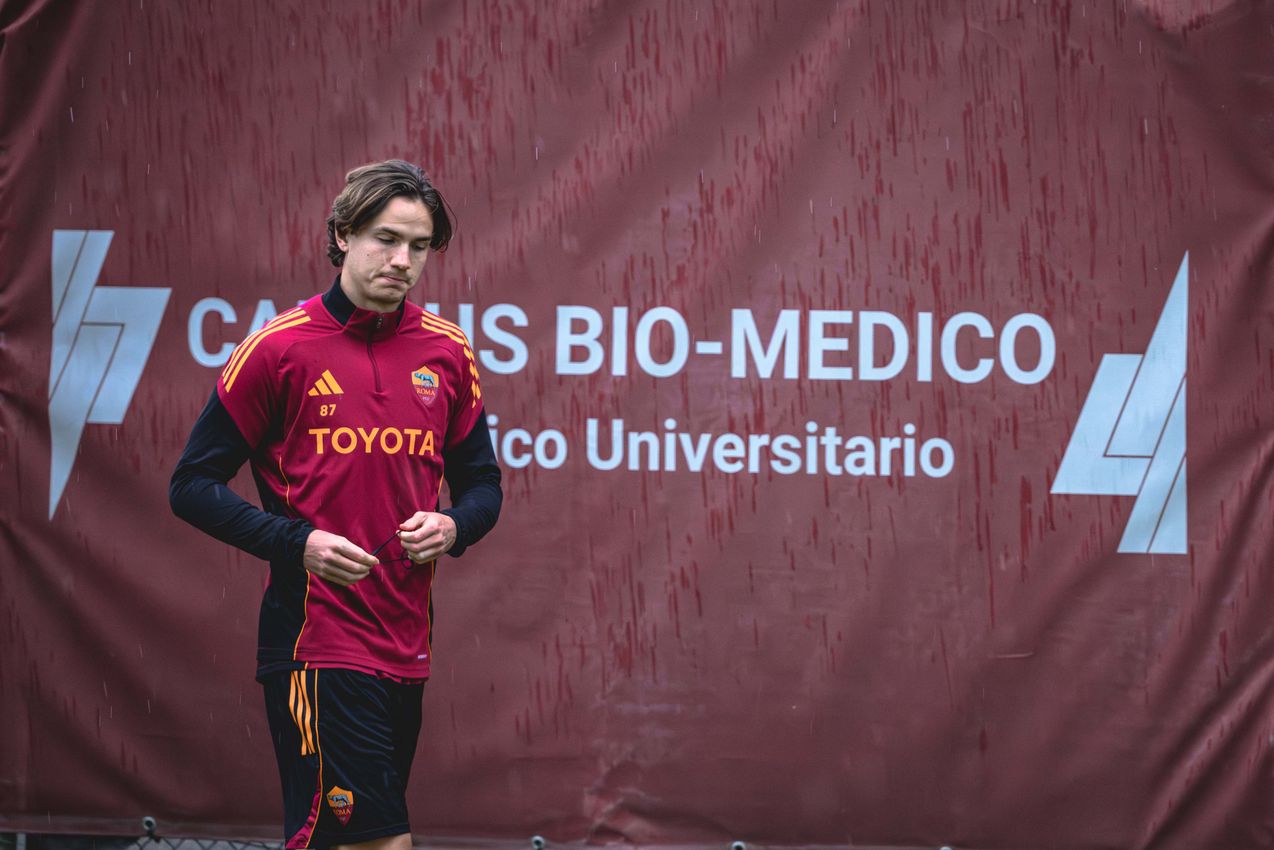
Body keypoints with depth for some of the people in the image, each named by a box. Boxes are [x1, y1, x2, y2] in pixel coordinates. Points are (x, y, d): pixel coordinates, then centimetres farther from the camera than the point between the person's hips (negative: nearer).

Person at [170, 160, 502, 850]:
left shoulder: (448, 353, 9)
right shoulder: (278, 348, -4)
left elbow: (481, 482, 19)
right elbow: (193, 486, -2)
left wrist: (453, 527, -4)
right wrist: (298, 543, -14)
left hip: (406, 649, 5)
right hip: (317, 640, -5)